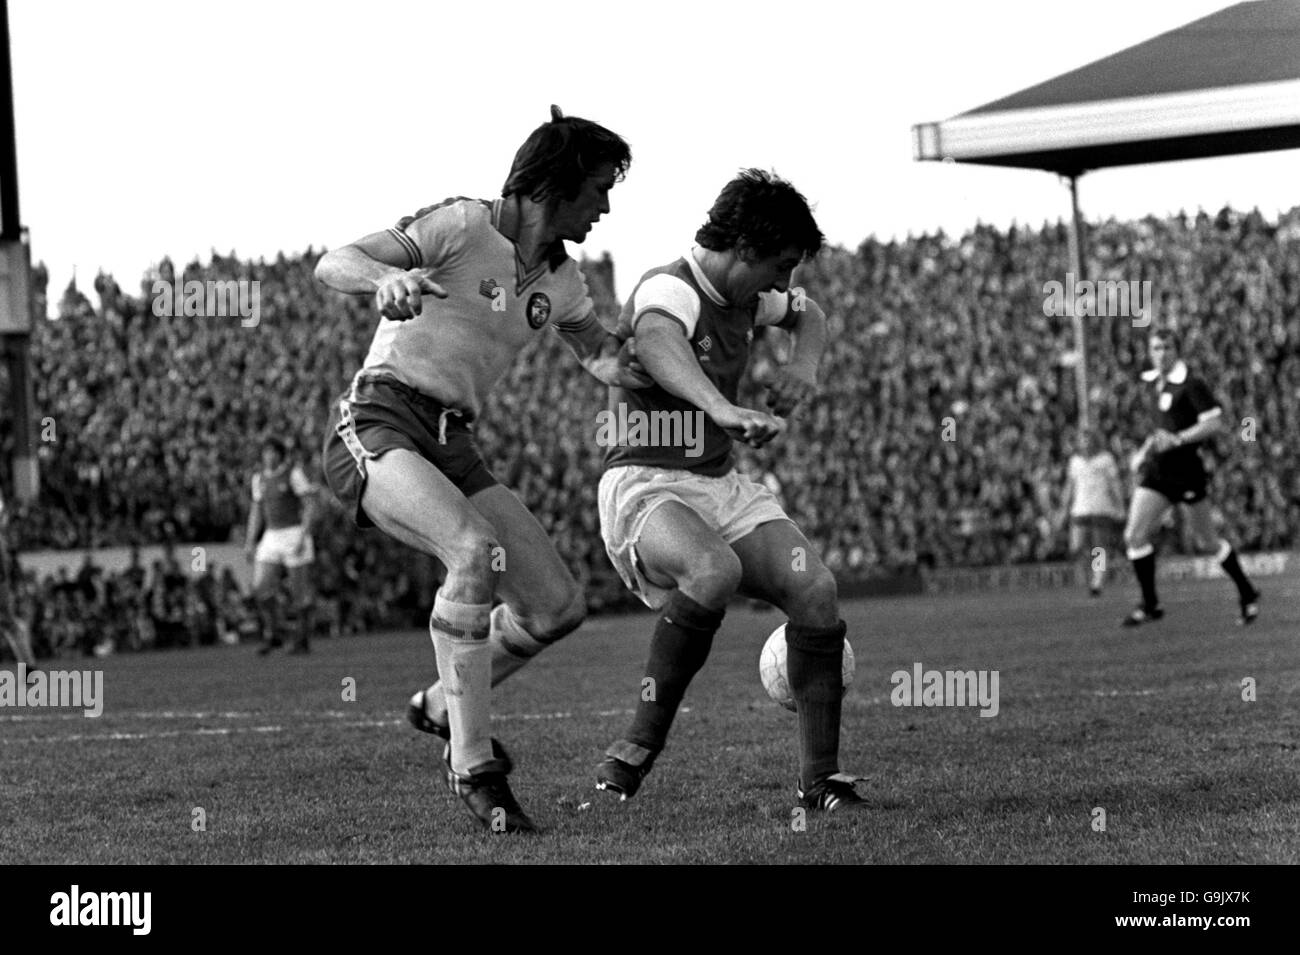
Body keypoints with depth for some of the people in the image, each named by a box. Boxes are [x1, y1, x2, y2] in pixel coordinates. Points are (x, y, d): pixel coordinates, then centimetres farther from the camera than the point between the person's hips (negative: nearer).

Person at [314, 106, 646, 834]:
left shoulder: (561, 281, 13)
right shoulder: (462, 226, -8)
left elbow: (602, 354, 30)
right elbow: (333, 266, -17)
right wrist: (386, 277, -39)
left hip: (453, 445, 8)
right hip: (379, 426, -8)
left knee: (559, 605, -2)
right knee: (477, 552, -33)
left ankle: (444, 705, 26)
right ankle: (473, 769, -28)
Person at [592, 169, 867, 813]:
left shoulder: (747, 295, 9)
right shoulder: (670, 290, -18)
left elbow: (808, 315, 33)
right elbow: (657, 345, -44)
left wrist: (804, 364, 8)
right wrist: (723, 408, -64)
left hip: (722, 483, 8)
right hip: (646, 487, -8)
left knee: (815, 589, -13)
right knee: (714, 571, -38)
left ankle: (820, 779, -6)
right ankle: (640, 744, -25)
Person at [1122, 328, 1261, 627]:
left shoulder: (1191, 385, -12)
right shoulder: (1157, 384, 13)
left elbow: (1214, 421, -20)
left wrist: (1177, 439, -29)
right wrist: (1144, 452, 19)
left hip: (1186, 473, -7)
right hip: (1156, 471, 7)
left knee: (1206, 541, 4)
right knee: (1134, 535, -7)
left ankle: (1247, 593, 23)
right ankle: (1150, 605, 2)